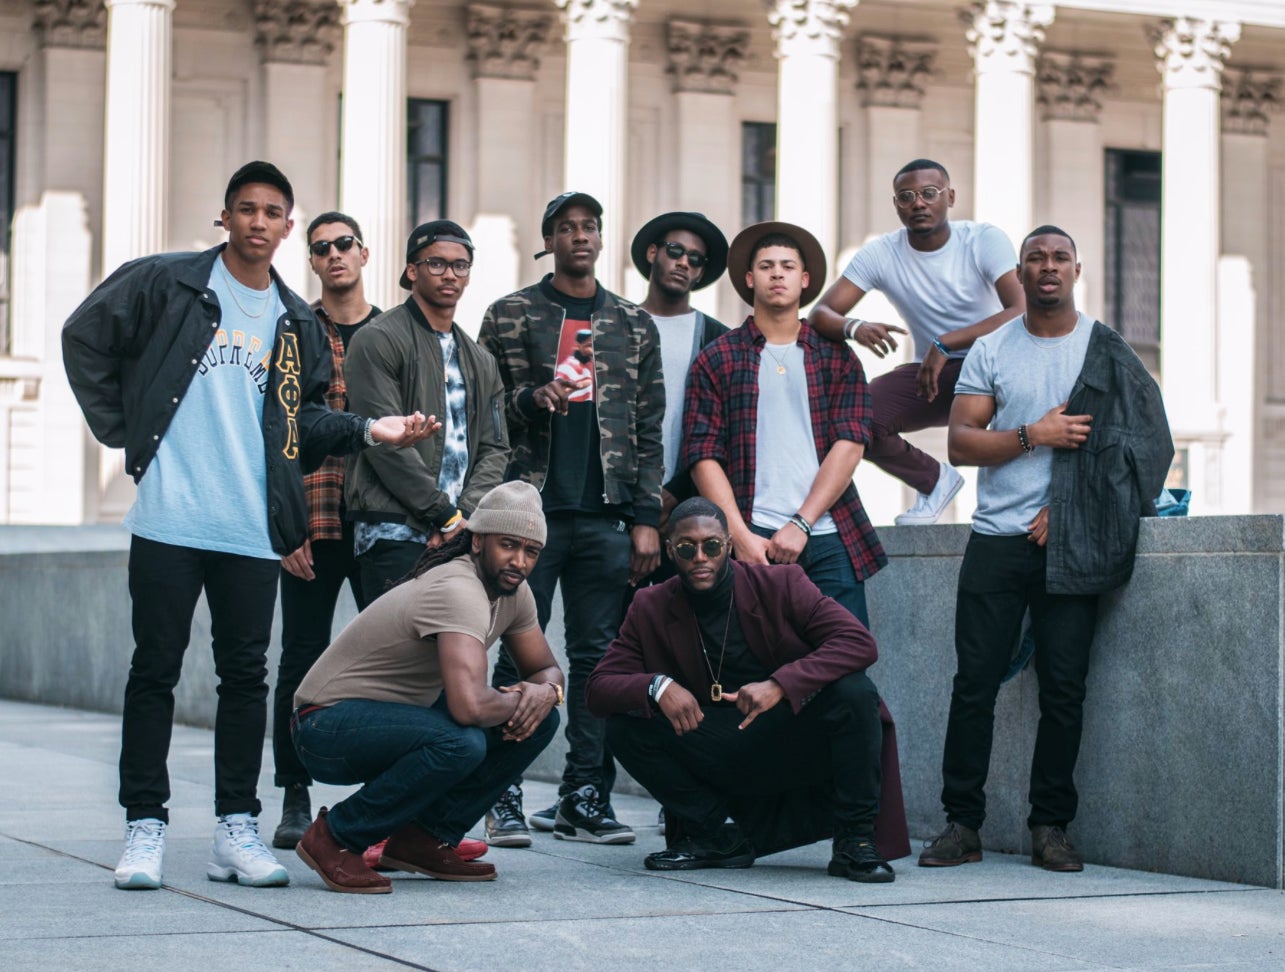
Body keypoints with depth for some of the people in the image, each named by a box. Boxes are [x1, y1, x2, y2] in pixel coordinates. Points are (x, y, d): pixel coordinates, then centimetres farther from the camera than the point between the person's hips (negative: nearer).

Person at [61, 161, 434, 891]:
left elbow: (306, 419, 16)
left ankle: (237, 830, 13)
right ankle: (145, 829, 6)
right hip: (170, 520, -3)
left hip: (253, 529, 3)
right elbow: (86, 339, 6)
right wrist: (122, 428, 1)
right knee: (155, 671, 0)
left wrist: (367, 430, -1)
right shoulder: (164, 284, 3)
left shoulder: (298, 324, 14)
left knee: (247, 674, 5)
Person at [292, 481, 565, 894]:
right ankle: (336, 837, -14)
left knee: (539, 718, -3)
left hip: (400, 715, 9)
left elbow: (546, 669, 13)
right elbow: (468, 705, -40)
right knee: (461, 742, -35)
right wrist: (523, 699, -18)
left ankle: (425, 840, 4)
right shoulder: (457, 592, -28)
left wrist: (545, 692, -12)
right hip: (329, 723, -9)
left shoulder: (513, 590, 1)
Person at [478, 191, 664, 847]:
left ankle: (585, 798, 6)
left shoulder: (634, 326, 14)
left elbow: (648, 429, 12)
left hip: (605, 516, 2)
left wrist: (646, 518, 5)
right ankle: (506, 799, 1)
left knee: (598, 656, 2)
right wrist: (533, 399, -17)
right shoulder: (508, 316, 8)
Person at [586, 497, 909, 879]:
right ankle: (721, 835, -3)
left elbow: (860, 642, -18)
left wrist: (779, 684, -33)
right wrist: (658, 686, -25)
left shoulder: (780, 584, -8)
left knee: (854, 691, -31)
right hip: (723, 759, 2)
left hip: (795, 744, -2)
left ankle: (855, 840, -17)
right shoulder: (652, 609, 1)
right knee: (624, 723, -17)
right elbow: (599, 686, -2)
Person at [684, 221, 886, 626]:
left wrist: (800, 524, -9)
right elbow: (703, 455, 2)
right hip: (751, 539, -1)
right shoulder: (717, 359, 9)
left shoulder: (837, 358, 12)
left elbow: (849, 444, 2)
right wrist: (740, 536, -9)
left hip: (829, 539, 1)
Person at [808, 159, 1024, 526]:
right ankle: (936, 480, 7)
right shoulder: (880, 254, -6)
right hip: (930, 372, 3)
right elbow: (819, 314, -11)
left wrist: (946, 344, -36)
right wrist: (853, 327, -36)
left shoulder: (985, 240, -13)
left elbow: (1022, 313, -27)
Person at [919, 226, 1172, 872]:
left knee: (1064, 688, -2)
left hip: (1068, 545, -1)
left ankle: (1050, 828, 6)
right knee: (974, 683, -2)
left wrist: (1063, 509, -8)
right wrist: (1034, 436, -12)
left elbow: (1124, 448, 1)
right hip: (997, 538, 1)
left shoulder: (1107, 352, 6)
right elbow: (960, 442, 1)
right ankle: (962, 824, 3)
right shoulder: (991, 350, 8)